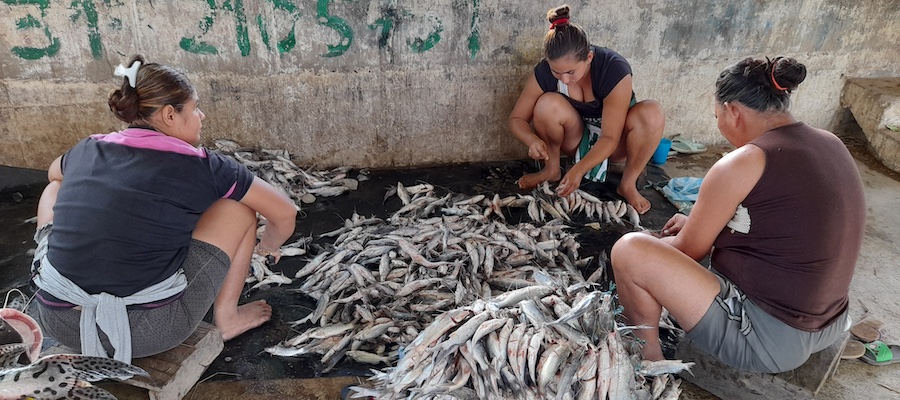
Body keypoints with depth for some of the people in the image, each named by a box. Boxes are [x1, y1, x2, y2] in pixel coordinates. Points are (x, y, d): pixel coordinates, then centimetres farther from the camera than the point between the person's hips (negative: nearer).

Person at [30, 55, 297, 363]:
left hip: (57, 324, 5)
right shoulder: (200, 166, -8)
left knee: (57, 188, 26)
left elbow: (54, 172, 32)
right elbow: (284, 213, 0)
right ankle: (226, 319, 15)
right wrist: (268, 247, 22)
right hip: (147, 332, -5)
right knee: (240, 206, 4)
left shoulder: (88, 150, 6)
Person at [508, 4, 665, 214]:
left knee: (651, 113, -33)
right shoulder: (544, 72, -22)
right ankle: (551, 169, -8)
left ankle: (628, 184, -15)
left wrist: (579, 170, -44)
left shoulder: (615, 69, -30)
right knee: (548, 104, -31)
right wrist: (533, 140, -36)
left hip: (613, 142, -1)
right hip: (576, 139, 1)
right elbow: (516, 118, -13)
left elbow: (610, 138, -29)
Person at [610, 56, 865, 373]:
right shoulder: (830, 144, 5)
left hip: (768, 339, -9)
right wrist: (697, 223, 23)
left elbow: (688, 251, -8)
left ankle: (649, 357, 6)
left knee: (630, 250, -14)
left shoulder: (743, 163, -19)